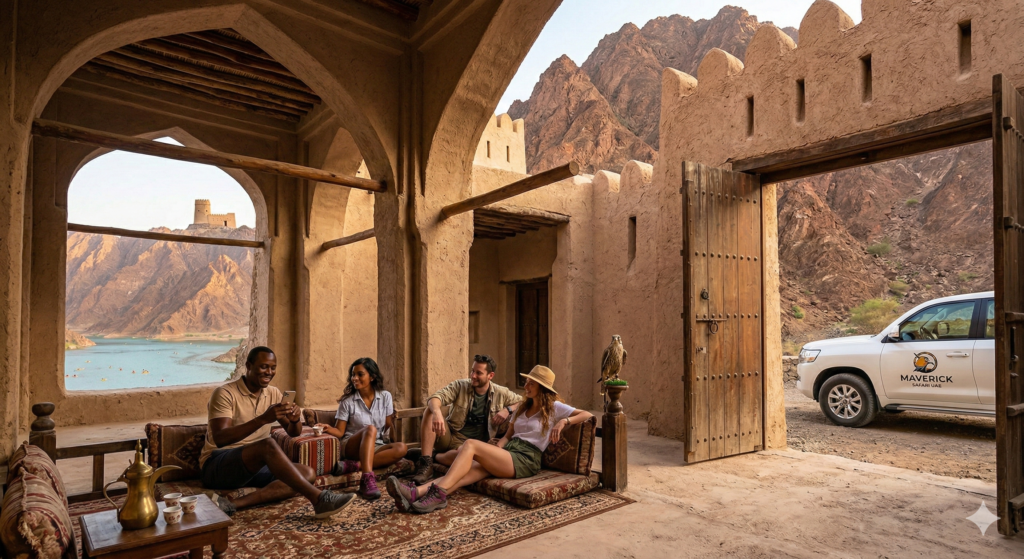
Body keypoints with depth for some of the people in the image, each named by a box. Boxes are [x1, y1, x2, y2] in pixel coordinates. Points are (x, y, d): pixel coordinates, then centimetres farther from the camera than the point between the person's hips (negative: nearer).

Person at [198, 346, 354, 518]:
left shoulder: (273, 394, 8)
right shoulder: (225, 394, -11)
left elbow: (294, 433, 9)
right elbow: (219, 438, -25)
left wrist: (295, 420, -16)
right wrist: (263, 419, -35)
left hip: (254, 466, 7)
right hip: (217, 466, -7)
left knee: (307, 473, -15)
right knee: (268, 444, -34)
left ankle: (235, 503, -29)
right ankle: (319, 499, -35)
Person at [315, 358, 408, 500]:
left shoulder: (385, 396, 5)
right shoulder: (347, 401, -1)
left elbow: (389, 426, 10)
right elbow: (340, 432, -4)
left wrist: (389, 433, -9)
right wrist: (328, 428, -24)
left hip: (375, 446, 3)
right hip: (352, 446, -3)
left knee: (401, 448, -28)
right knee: (370, 429, -35)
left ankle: (353, 466, -37)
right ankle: (367, 480, -51)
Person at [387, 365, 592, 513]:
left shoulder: (554, 408, 6)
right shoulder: (523, 407, 25)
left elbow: (588, 415, -1)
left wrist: (564, 421, -17)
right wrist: (498, 448, 1)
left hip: (525, 459, -6)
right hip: (508, 453, 6)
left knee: (471, 445, -26)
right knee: (469, 471, -24)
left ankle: (438, 493, -36)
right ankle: (416, 493, -44)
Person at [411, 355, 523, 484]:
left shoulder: (500, 393, 2)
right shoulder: (460, 386, -2)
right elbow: (435, 398, -15)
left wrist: (508, 410, -10)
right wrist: (437, 412, -39)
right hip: (449, 436, 2)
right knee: (430, 410, -26)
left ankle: (433, 457, -6)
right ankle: (426, 464, -27)